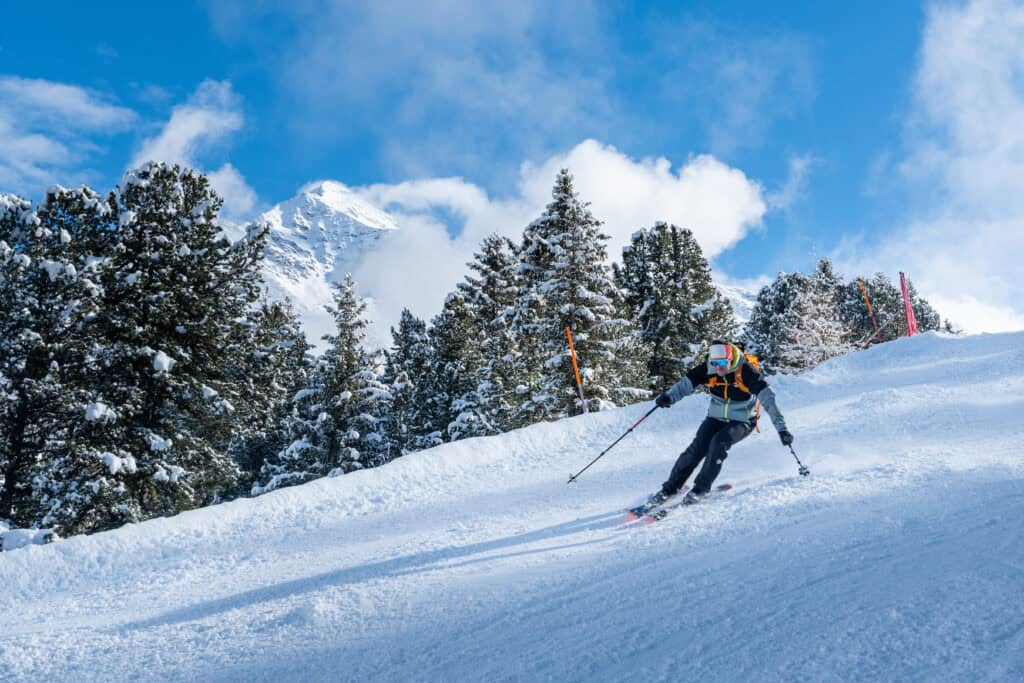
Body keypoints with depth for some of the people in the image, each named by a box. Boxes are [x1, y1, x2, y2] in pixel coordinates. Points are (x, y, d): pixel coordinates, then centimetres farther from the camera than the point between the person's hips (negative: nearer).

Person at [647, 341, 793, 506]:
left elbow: (768, 398, -27)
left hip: (742, 422, -3)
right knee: (697, 448, -13)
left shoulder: (746, 371, -25)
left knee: (719, 442, -28)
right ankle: (670, 488, -2)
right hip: (716, 417, 3)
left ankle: (701, 488, -14)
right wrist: (669, 396, -37)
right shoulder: (708, 369, -14)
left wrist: (781, 428, -33)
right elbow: (686, 383, -16)